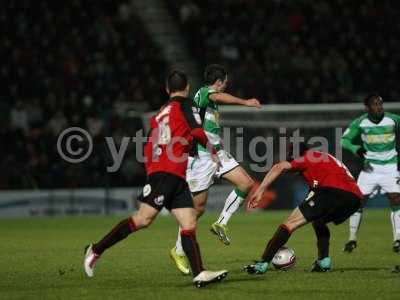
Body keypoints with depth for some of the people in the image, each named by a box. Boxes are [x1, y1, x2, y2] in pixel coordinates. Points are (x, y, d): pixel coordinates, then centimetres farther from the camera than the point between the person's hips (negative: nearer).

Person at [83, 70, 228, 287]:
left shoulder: (160, 114, 23)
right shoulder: (183, 104, 2)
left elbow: (149, 148, 21)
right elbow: (196, 130, -13)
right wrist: (212, 151, 0)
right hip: (166, 172, -9)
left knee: (189, 224, -2)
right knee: (144, 219, -12)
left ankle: (199, 274, -13)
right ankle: (97, 250, -5)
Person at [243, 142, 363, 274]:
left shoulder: (307, 159, 16)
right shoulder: (328, 158, 38)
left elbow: (279, 167, 2)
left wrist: (259, 191, 0)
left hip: (332, 190, -7)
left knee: (290, 224, -1)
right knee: (318, 222, 34)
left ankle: (263, 264, -8)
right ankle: (324, 261, 16)